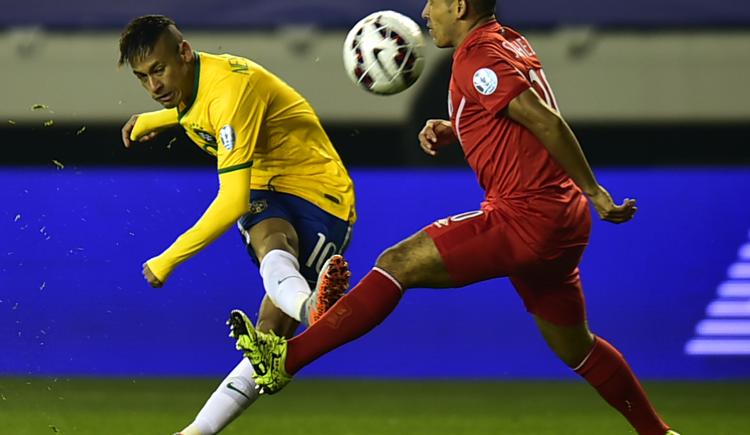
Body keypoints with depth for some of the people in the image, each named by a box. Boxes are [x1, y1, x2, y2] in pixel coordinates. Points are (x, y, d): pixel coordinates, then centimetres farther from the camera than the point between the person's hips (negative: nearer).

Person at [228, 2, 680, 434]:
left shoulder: (477, 57, -13)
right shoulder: (509, 42, 15)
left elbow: (546, 121, -20)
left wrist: (594, 193, -21)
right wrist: (451, 130, 13)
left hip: (525, 219, -9)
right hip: (561, 221, 9)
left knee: (397, 264, -9)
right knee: (576, 348, 21)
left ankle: (285, 358, -10)